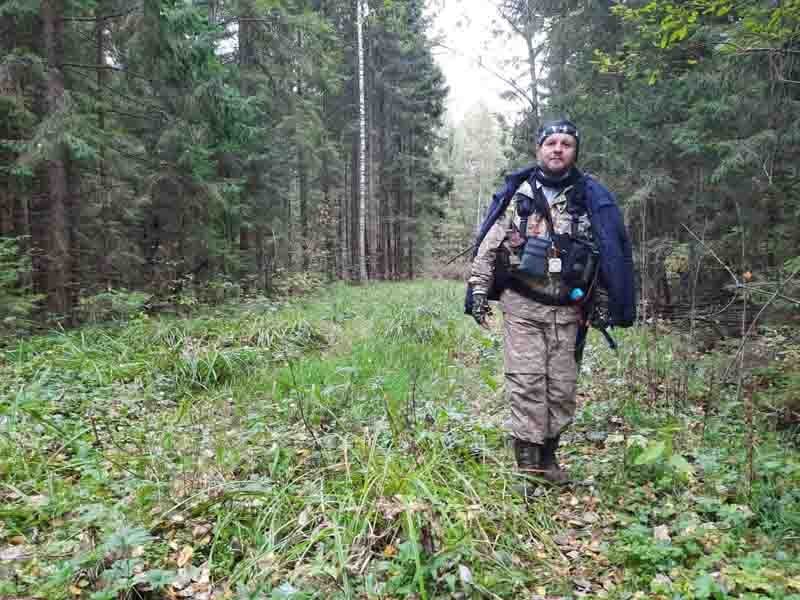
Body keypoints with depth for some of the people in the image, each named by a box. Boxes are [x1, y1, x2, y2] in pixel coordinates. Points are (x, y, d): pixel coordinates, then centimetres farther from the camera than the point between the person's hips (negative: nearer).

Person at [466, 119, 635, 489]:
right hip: (522, 305, -2)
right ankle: (527, 464, 0)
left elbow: (609, 256, 10)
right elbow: (488, 246, 1)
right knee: (526, 382, -7)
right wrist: (478, 291, -6)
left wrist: (603, 305, 8)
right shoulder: (516, 194, 4)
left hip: (567, 309, 2)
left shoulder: (591, 198, 7)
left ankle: (548, 457, 23)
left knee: (562, 387, 6)